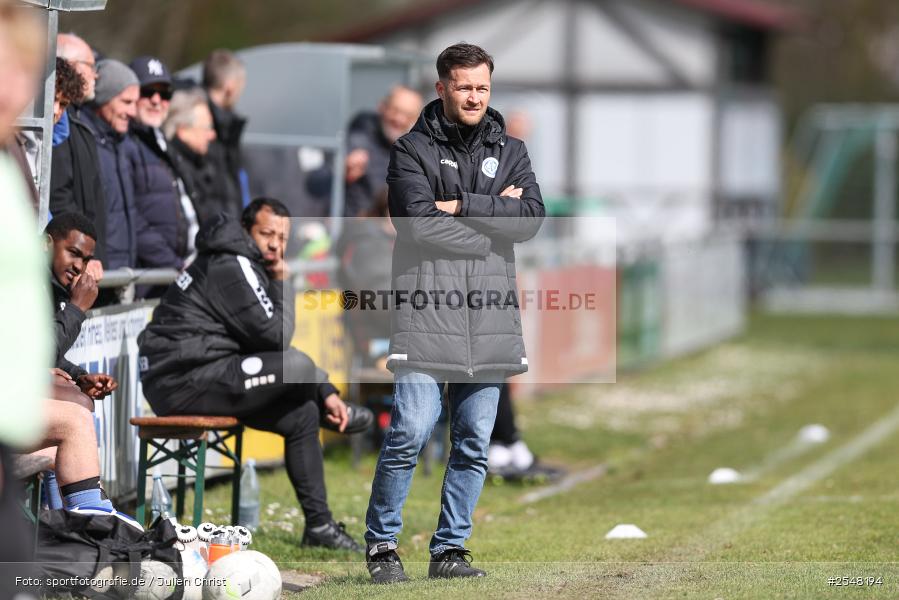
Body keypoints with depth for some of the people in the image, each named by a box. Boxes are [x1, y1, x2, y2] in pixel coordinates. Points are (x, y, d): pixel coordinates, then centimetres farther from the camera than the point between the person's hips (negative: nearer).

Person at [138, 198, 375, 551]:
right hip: (183, 380, -11)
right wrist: (283, 283, -2)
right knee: (298, 367, -19)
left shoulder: (252, 269, 21)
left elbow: (277, 348, 24)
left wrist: (324, 393, 14)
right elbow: (277, 338, -16)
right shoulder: (231, 267, -12)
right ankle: (334, 414, 15)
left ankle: (319, 525, 15)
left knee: (302, 415, 11)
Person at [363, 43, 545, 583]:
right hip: (427, 313, -4)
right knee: (411, 433, -11)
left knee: (475, 442, 5)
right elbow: (420, 222, -12)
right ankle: (381, 544, 4)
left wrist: (461, 206, -7)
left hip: (490, 315, 4)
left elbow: (532, 218, -1)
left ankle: (450, 548, 15)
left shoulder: (511, 152, 16)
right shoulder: (412, 150, 3)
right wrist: (494, 216, -6)